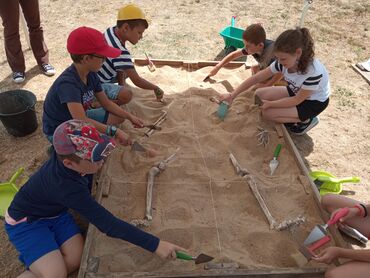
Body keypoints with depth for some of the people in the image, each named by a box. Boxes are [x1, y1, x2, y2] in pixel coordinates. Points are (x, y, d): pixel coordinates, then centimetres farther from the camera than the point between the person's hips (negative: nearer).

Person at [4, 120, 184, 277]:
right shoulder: (65, 187, -41)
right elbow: (108, 225, -42)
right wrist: (155, 245, -42)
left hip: (55, 212, 7)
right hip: (26, 222, -7)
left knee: (77, 259, -11)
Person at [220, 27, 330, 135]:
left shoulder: (313, 71, -38)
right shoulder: (283, 62, -22)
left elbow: (297, 100, -26)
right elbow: (256, 78, -18)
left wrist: (270, 104, -23)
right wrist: (232, 95, -23)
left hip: (314, 102, -6)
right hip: (295, 91, 7)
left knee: (268, 113, -20)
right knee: (259, 94, -5)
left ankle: (306, 120, 0)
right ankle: (294, 115, 6)